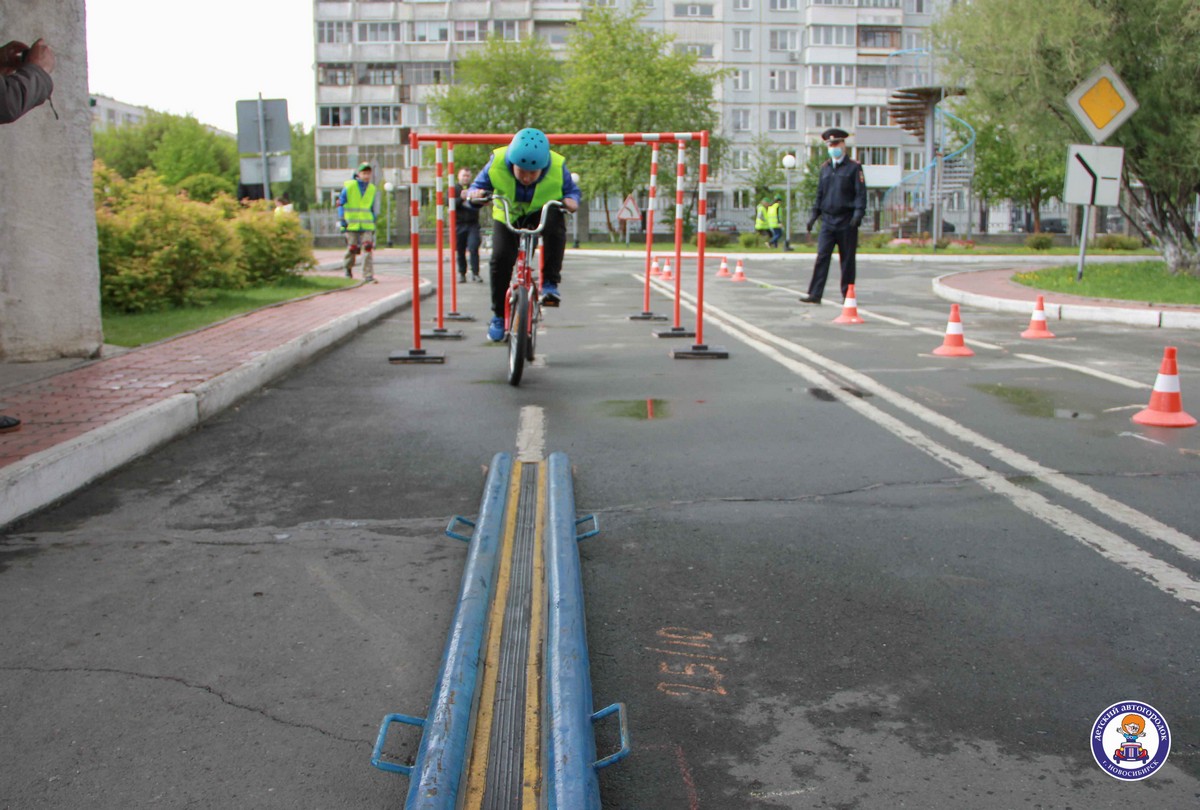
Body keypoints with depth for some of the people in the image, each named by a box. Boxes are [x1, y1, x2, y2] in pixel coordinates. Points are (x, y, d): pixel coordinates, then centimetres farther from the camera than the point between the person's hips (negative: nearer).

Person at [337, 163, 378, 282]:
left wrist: (373, 223, 19)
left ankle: (368, 275, -10)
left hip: (367, 225, 2)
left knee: (368, 248, -12)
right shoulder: (349, 186, -1)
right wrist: (341, 220, -8)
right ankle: (348, 267, 31)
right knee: (352, 248, 1)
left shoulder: (372, 189, 10)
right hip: (351, 224, -2)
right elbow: (340, 204, 2)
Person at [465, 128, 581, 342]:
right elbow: (479, 185, -8)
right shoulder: (497, 163, -23)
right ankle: (498, 314, 3)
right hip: (507, 215, 1)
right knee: (500, 258, -18)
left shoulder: (558, 168, -24)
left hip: (543, 214, -1)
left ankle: (551, 283, -25)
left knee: (556, 221, -37)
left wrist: (572, 200, -31)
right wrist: (474, 194, -33)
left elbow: (572, 190, -7)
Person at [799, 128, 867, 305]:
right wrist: (814, 214, 11)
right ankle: (814, 294, -8)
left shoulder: (854, 167, 1)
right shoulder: (825, 168, 15)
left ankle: (848, 295, 12)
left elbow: (861, 193, -5)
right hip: (827, 220, 3)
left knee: (847, 260, 3)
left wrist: (858, 212, -19)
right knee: (822, 257, -5)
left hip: (847, 222, -3)